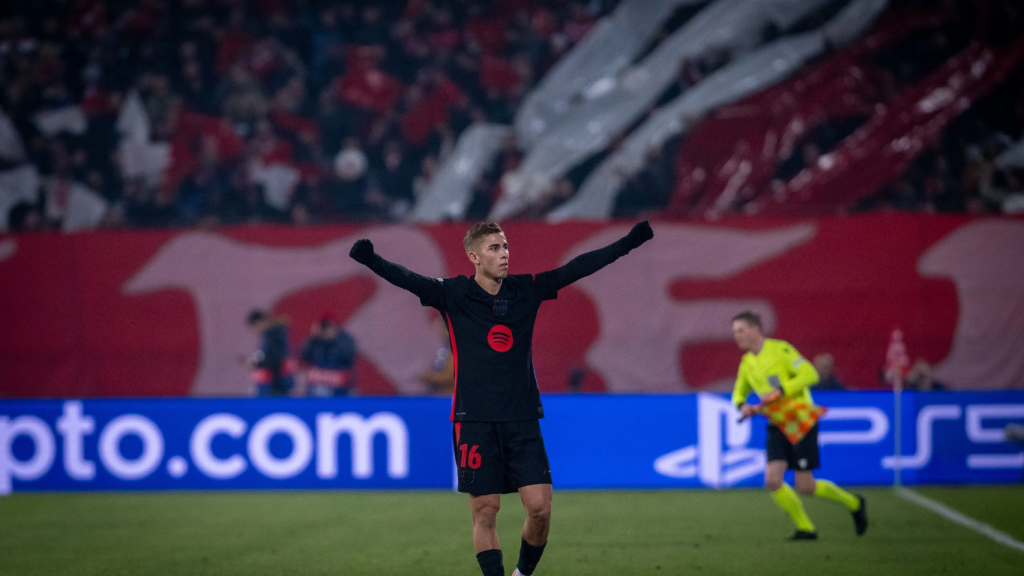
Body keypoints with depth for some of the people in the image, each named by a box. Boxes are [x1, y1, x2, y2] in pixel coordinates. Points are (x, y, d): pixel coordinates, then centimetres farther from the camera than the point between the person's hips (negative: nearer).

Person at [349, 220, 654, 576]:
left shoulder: (527, 290, 6)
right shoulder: (452, 295, -3)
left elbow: (577, 268, 8)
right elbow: (407, 279, -16)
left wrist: (628, 242, 5)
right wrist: (371, 260, -34)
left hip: (522, 419, 3)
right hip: (475, 422, -3)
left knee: (540, 507, -5)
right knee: (485, 511, -2)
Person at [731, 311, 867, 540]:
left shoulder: (780, 349, -13)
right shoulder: (747, 363, 8)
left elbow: (810, 374, -21)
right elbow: (739, 392, 23)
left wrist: (779, 391, -26)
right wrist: (742, 405, -1)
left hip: (800, 422, -6)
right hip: (777, 426, 6)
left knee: (805, 487, -7)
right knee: (772, 481, -12)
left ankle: (853, 504, 18)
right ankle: (805, 528, 4)